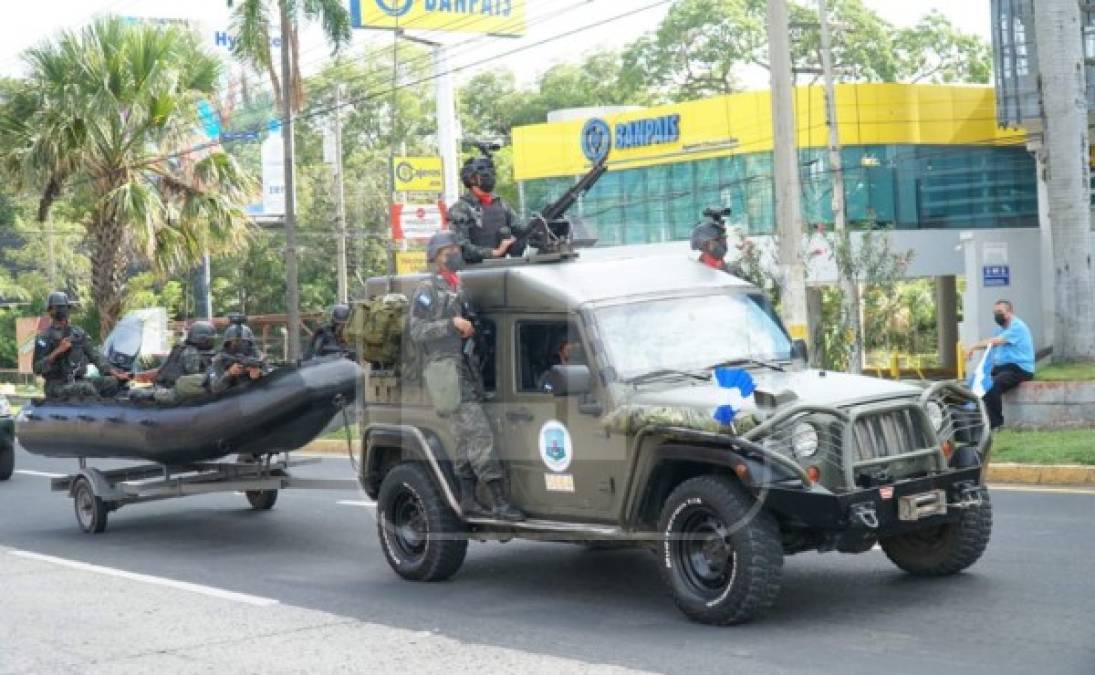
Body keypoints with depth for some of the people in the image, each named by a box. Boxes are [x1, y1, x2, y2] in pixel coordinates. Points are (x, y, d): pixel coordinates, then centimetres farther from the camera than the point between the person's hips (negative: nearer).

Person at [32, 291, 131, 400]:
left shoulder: (78, 333, 16)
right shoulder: (44, 338, 1)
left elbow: (95, 355, 10)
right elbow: (37, 369, -7)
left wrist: (113, 372, -5)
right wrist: (57, 351, -17)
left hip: (79, 381, 5)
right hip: (57, 386, -5)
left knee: (112, 382, -19)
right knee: (87, 387, -34)